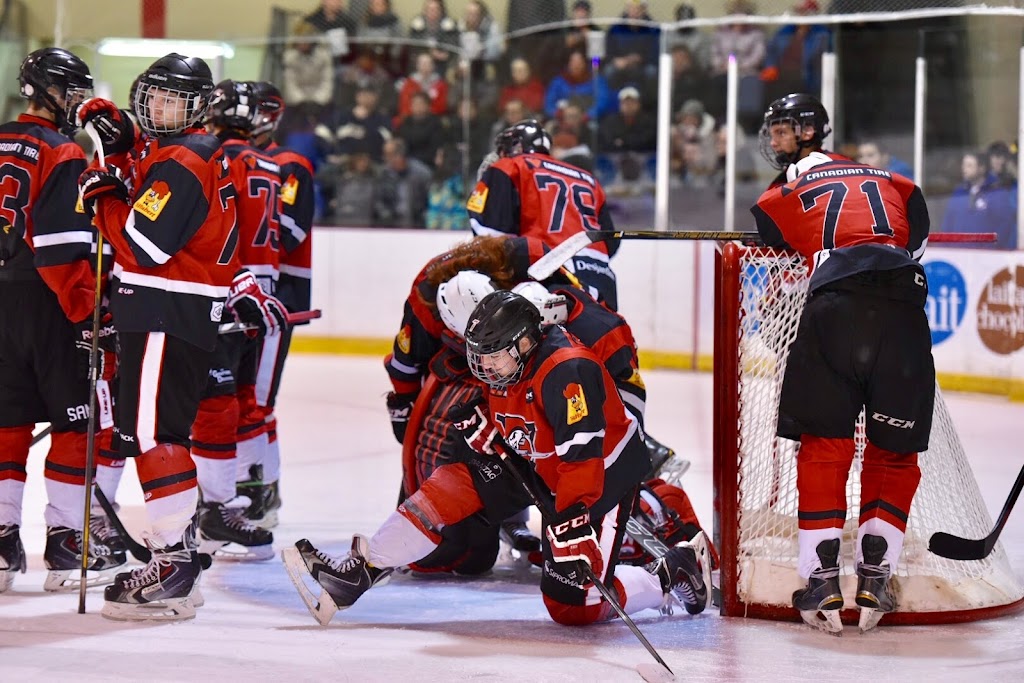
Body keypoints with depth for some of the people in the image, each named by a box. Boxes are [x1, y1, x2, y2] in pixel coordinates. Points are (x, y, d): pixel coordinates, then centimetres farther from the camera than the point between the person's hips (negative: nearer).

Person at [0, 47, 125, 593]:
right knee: (76, 421, 1)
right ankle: (65, 542, 1)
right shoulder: (61, 154, -12)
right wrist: (91, 313, -15)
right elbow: (63, 249, -19)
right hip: (49, 303, -7)